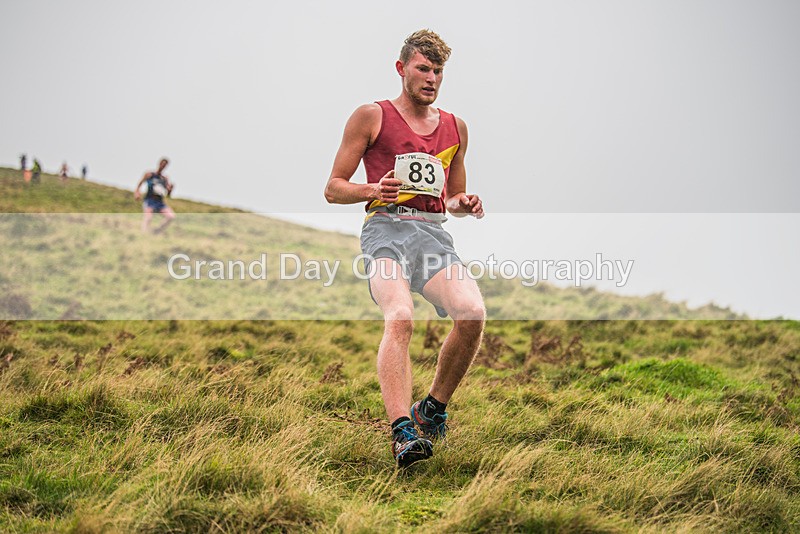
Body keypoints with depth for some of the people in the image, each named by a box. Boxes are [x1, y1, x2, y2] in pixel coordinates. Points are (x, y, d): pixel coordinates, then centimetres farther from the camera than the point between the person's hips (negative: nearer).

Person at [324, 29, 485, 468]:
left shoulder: (455, 128, 23)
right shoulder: (371, 117, 10)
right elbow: (333, 189, 9)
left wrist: (464, 204, 8)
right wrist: (373, 191, -11)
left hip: (433, 233, 4)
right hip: (385, 229, -4)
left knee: (472, 314, -24)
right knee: (400, 317, -32)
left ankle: (432, 410, -2)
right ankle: (402, 432, -42)